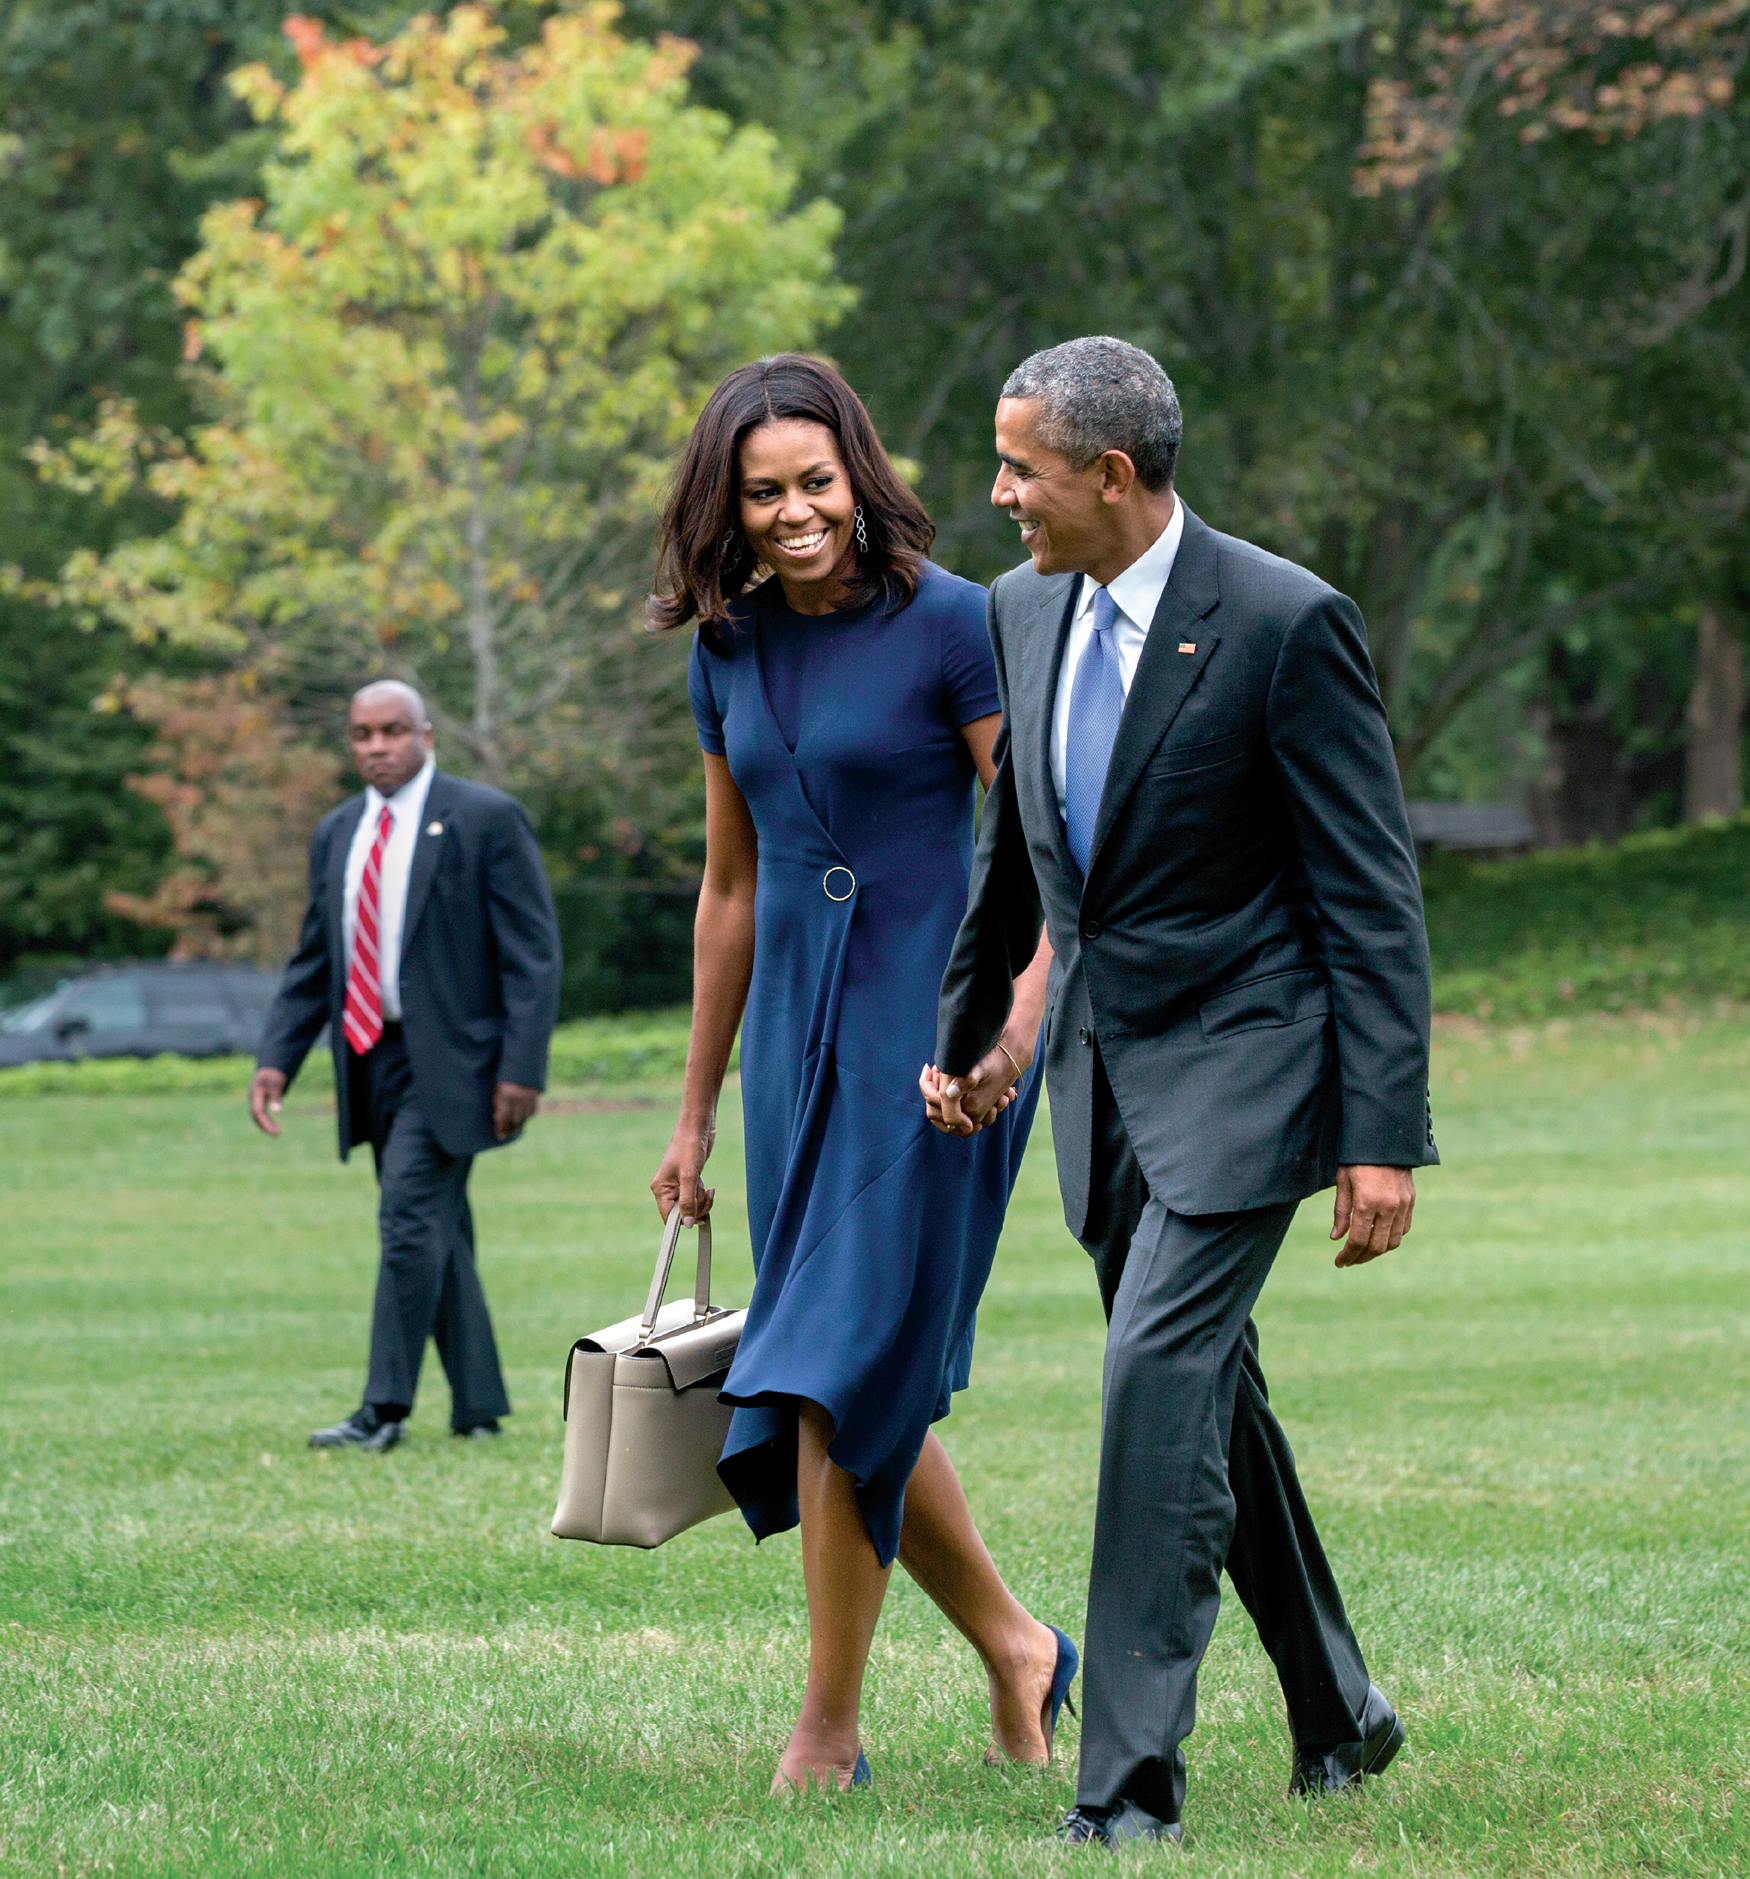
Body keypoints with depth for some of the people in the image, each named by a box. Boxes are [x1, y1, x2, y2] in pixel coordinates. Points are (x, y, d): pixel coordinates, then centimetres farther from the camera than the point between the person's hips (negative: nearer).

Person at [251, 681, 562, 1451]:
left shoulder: (486, 820, -5)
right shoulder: (337, 834, 14)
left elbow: (532, 953, -8)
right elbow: (313, 962, 18)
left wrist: (522, 1068, -15)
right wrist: (276, 1059, 5)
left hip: (448, 1059, -6)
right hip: (374, 1061, 6)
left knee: (410, 1217, -15)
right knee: (436, 1234, 9)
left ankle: (385, 1410, -14)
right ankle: (478, 1409, 15)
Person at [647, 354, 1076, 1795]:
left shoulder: (950, 623, -9)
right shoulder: (730, 653, 9)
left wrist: (1016, 1016, -25)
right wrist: (697, 1110, 19)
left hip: (934, 1017, -6)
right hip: (801, 1028, 6)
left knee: (848, 1368, -9)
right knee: (863, 1385, 7)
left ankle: (831, 1726, 0)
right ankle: (1014, 1646, 25)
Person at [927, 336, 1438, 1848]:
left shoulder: (1286, 623, -16)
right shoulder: (1024, 613, 5)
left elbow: (1373, 899, -15)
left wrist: (1383, 1138, -18)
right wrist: (964, 1033, 25)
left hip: (1241, 1058, -7)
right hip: (1103, 1062, 7)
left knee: (1159, 1383, -16)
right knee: (1209, 1398, 14)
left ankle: (1130, 1789, -14)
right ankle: (1337, 1710, 31)